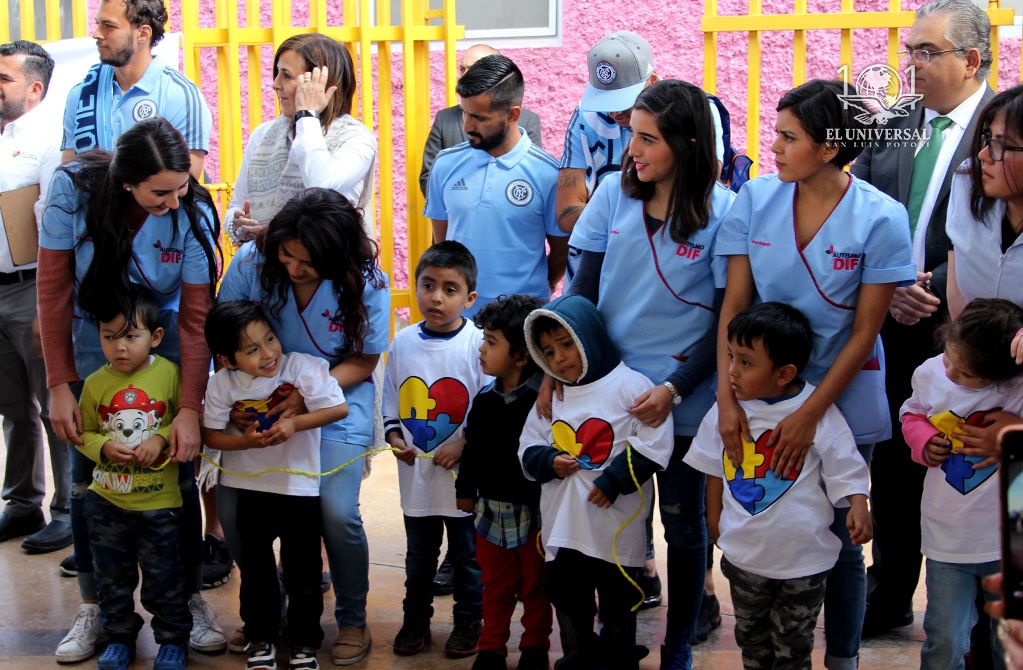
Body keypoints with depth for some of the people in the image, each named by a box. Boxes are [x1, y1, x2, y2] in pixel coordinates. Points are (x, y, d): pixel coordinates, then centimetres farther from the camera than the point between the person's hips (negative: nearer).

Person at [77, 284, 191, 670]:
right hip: (107, 498, 3)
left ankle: (173, 639, 25)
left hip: (159, 499, -3)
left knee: (163, 577, 8)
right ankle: (118, 637, 32)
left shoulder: (170, 375, -11)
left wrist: (162, 439, -20)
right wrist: (104, 447, -17)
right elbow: (83, 433, 2)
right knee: (112, 575, 15)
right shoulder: (95, 384, -4)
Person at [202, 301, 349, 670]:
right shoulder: (223, 383, -12)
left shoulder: (302, 367, -19)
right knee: (256, 568, 15)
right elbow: (211, 434, -8)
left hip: (300, 485, -2)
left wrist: (294, 423, -27)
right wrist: (247, 441, -24)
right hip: (251, 488, 2)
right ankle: (260, 637, 31)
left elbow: (339, 408, -20)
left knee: (303, 570, 7)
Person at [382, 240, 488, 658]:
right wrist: (395, 437, -5)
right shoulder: (403, 343, 1)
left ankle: (469, 623, 27)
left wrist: (464, 446, -19)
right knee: (418, 556, 17)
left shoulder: (478, 344, -11)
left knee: (468, 556, 11)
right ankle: (415, 620, 32)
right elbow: (391, 403, 11)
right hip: (416, 474, 3)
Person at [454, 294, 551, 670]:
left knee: (535, 587, 12)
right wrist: (465, 490, 17)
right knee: (495, 587, 16)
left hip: (533, 512, -5)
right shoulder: (484, 400, 1)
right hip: (491, 510, 5)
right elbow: (472, 448, 12)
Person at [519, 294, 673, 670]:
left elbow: (651, 446, -15)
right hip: (562, 528, 6)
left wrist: (614, 480, -19)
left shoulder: (629, 385, -9)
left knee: (618, 606, 9)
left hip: (616, 529, -5)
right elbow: (528, 449, 13)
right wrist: (549, 462, -8)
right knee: (568, 602, 16)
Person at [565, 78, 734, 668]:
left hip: (682, 399, -3)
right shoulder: (615, 194, -2)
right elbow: (584, 287, 3)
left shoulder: (722, 211, -11)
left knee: (682, 523, 11)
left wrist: (674, 389, -15)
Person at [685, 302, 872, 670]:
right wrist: (714, 515, 11)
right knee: (750, 632, 21)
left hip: (804, 555, -3)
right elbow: (715, 467, 8)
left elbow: (845, 467, -10)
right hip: (743, 552, 3)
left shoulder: (818, 412, -17)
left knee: (792, 640, 13)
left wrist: (858, 507, -24)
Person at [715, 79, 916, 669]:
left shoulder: (881, 218, -12)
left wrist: (811, 414, -14)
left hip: (842, 400, -2)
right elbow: (733, 306, -3)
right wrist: (727, 397, -13)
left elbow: (865, 332, -10)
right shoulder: (756, 199, -4)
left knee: (836, 541, 7)